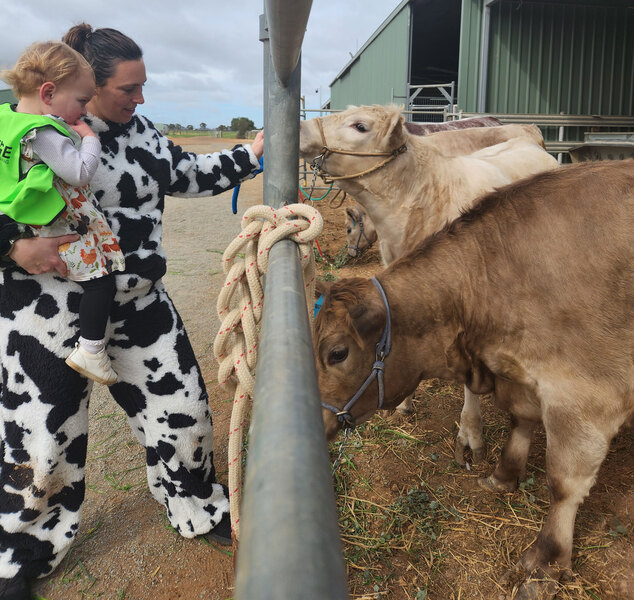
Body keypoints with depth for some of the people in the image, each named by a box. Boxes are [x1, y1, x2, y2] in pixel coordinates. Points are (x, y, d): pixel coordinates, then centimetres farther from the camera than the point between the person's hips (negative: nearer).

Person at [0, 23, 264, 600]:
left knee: (182, 410, 12)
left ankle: (200, 513, 38)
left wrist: (248, 156, 17)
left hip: (140, 305, 6)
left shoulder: (141, 131, 8)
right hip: (54, 311, -5)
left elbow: (187, 173, 21)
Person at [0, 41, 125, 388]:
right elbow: (80, 172, -27)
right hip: (66, 228, -11)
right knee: (100, 277, -6)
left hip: (42, 224, 11)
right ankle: (90, 350, -2)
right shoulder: (44, 132, -24)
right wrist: (89, 139, -12)